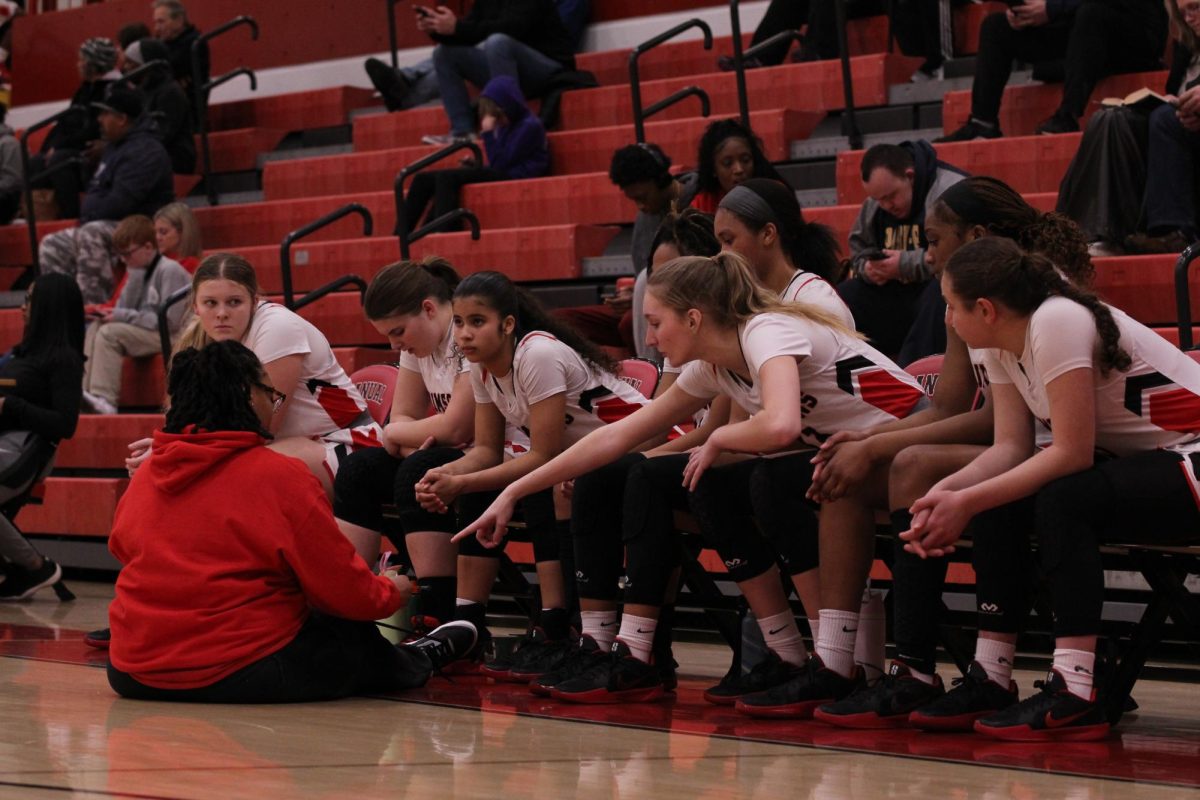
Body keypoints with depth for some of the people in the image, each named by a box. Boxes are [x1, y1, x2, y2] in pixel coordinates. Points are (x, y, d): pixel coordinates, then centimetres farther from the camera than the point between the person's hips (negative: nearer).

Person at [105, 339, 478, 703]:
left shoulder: (142, 477, 5)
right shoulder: (279, 476, -11)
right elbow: (343, 590, -8)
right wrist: (390, 592, 16)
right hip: (242, 673, -6)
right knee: (357, 643, 20)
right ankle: (417, 662, 49)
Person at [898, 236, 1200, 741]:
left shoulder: (1057, 322, -23)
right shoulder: (1001, 344, 4)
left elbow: (1072, 453, -24)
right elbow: (1011, 446, -2)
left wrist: (967, 500, -24)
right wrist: (947, 492, -19)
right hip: (1131, 462, 9)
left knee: (1063, 499, -31)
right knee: (999, 507, -6)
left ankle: (1074, 695, -32)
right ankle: (990, 677, -2)